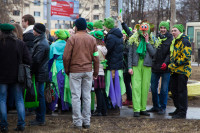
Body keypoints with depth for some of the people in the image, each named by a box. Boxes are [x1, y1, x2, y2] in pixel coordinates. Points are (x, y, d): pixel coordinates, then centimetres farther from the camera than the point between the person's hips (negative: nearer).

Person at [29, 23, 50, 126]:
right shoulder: (43, 41, 15)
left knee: (39, 96, -4)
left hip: (39, 74, -10)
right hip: (41, 73, 10)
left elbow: (36, 60, -21)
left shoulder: (41, 44, -18)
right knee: (40, 96, 14)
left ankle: (40, 120, 1)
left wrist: (31, 71, -11)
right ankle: (40, 118, 20)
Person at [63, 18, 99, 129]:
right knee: (87, 96, 9)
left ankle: (77, 122, 2)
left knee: (76, 97, 1)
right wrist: (96, 72, 14)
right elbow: (96, 57, 6)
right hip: (88, 71, 3)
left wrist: (67, 70, 6)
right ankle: (87, 121, 12)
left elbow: (66, 57, -7)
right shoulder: (92, 39, 4)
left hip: (75, 71, -3)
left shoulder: (72, 39, -6)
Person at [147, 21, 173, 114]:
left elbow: (170, 53, -8)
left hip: (165, 68, -4)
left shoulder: (170, 39, -2)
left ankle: (163, 107, 11)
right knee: (153, 87, 8)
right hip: (155, 67, 4)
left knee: (164, 89, 0)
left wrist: (166, 62, -22)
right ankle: (155, 106, 21)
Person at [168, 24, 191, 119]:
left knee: (181, 91, -6)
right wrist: (171, 65, 12)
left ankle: (182, 112, -1)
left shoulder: (185, 41, -11)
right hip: (175, 71, 9)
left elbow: (186, 57, -18)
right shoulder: (174, 41, 17)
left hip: (182, 70, -9)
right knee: (173, 89, 13)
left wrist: (174, 64, -17)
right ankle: (178, 109, 25)